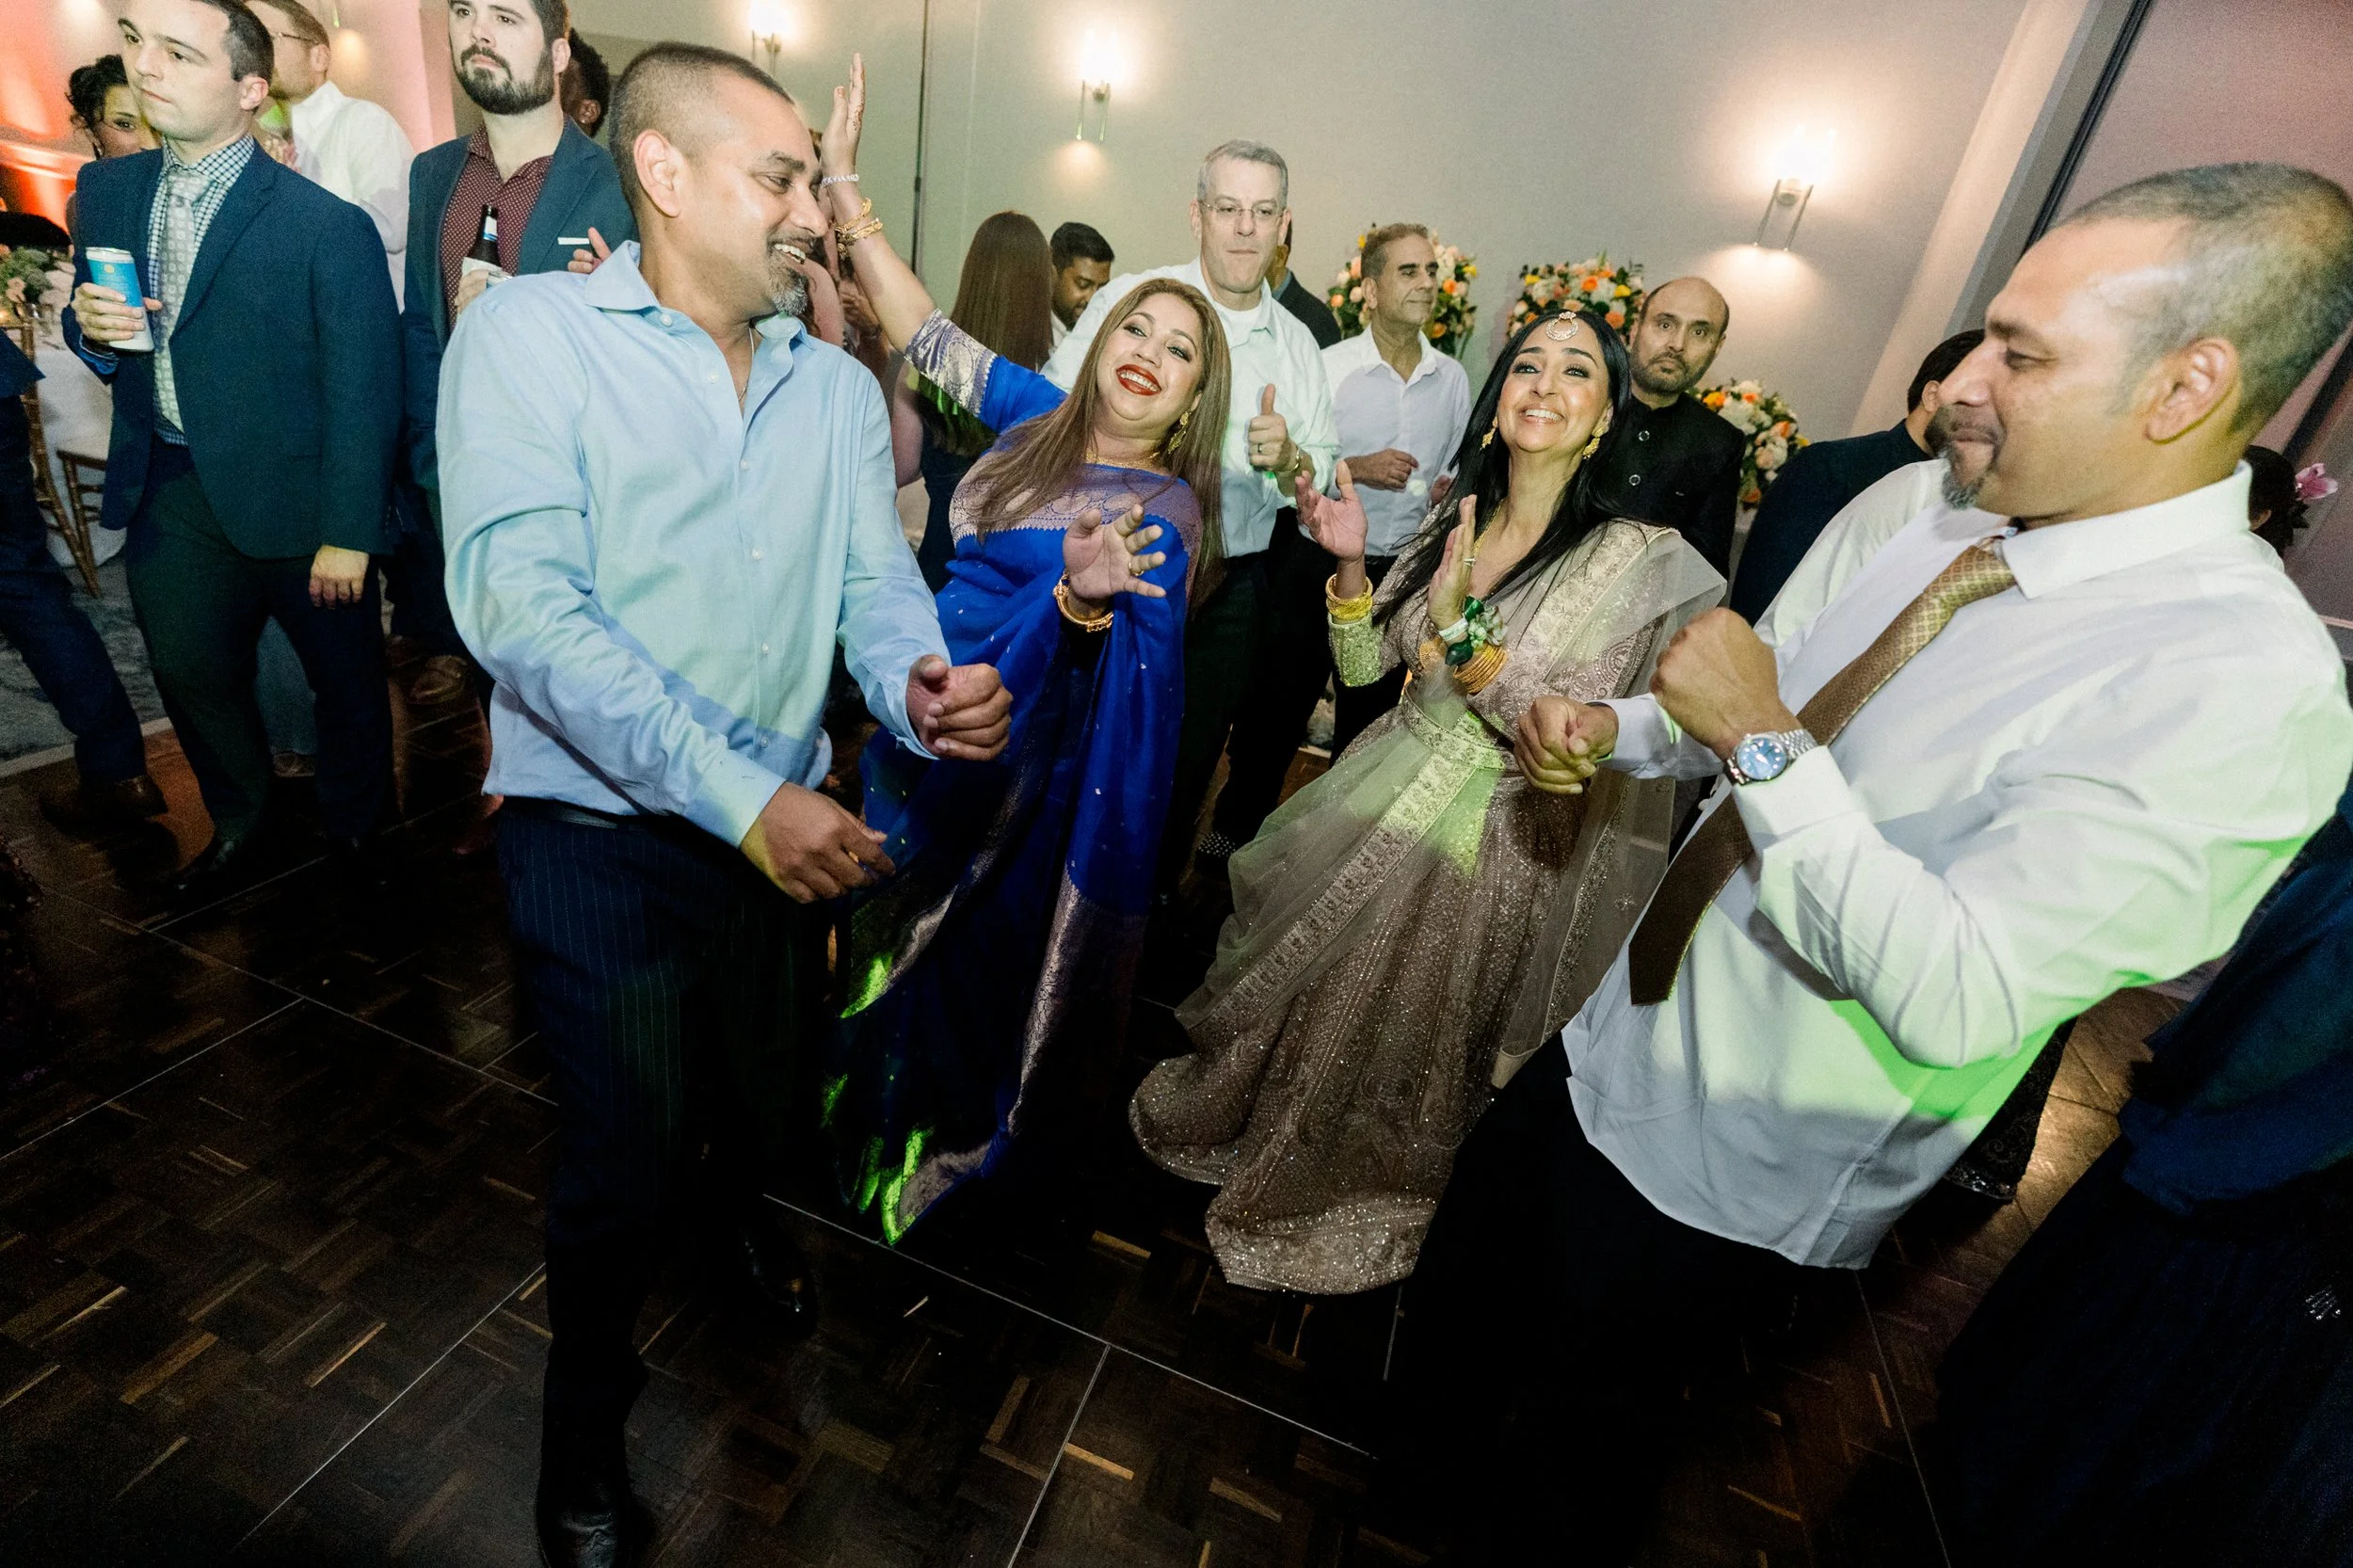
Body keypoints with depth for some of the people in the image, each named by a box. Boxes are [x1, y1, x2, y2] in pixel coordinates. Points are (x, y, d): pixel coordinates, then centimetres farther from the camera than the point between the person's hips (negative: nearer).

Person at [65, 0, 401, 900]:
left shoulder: (329, 227, -14)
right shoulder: (106, 191, 6)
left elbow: (363, 396, -14)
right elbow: (104, 344, 15)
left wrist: (349, 535, -15)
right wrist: (91, 328, -10)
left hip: (293, 500, -6)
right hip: (169, 495, 6)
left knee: (344, 675, 10)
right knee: (188, 673, 16)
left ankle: (355, 823, 34)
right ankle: (237, 823, 40)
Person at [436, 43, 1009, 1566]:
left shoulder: (839, 387, 5)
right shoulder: (531, 332, -9)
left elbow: (875, 584, -2)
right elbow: (521, 605, -20)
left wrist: (924, 685, -26)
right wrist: (741, 798, -27)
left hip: (787, 828, 5)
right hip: (604, 834, -4)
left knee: (764, 1084, 24)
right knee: (628, 1157, 8)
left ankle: (732, 1202, 61)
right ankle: (588, 1412, 41)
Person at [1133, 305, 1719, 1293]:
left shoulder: (1631, 558, -15)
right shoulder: (1454, 523, 1)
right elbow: (1362, 666, 3)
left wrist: (1460, 628, -30)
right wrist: (1349, 561, -13)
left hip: (1486, 849, -4)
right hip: (1382, 802, 5)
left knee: (1386, 1042, 14)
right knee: (1293, 994, 19)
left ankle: (1338, 1212, 45)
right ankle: (1248, 1127, 51)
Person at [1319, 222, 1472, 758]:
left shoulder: (1452, 377, 7)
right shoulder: (1328, 367, -6)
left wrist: (1451, 489, -4)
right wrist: (1356, 469, -21)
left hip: (1408, 567, 4)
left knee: (1376, 698, 13)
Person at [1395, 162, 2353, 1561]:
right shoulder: (1911, 504, -4)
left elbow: (1957, 1001, -32)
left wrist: (1765, 745, -30)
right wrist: (1612, 731, -9)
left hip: (1741, 1169, -6)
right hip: (1623, 1041, 7)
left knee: (1590, 1406, 20)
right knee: (1469, 1252, 28)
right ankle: (1429, 1439, 60)